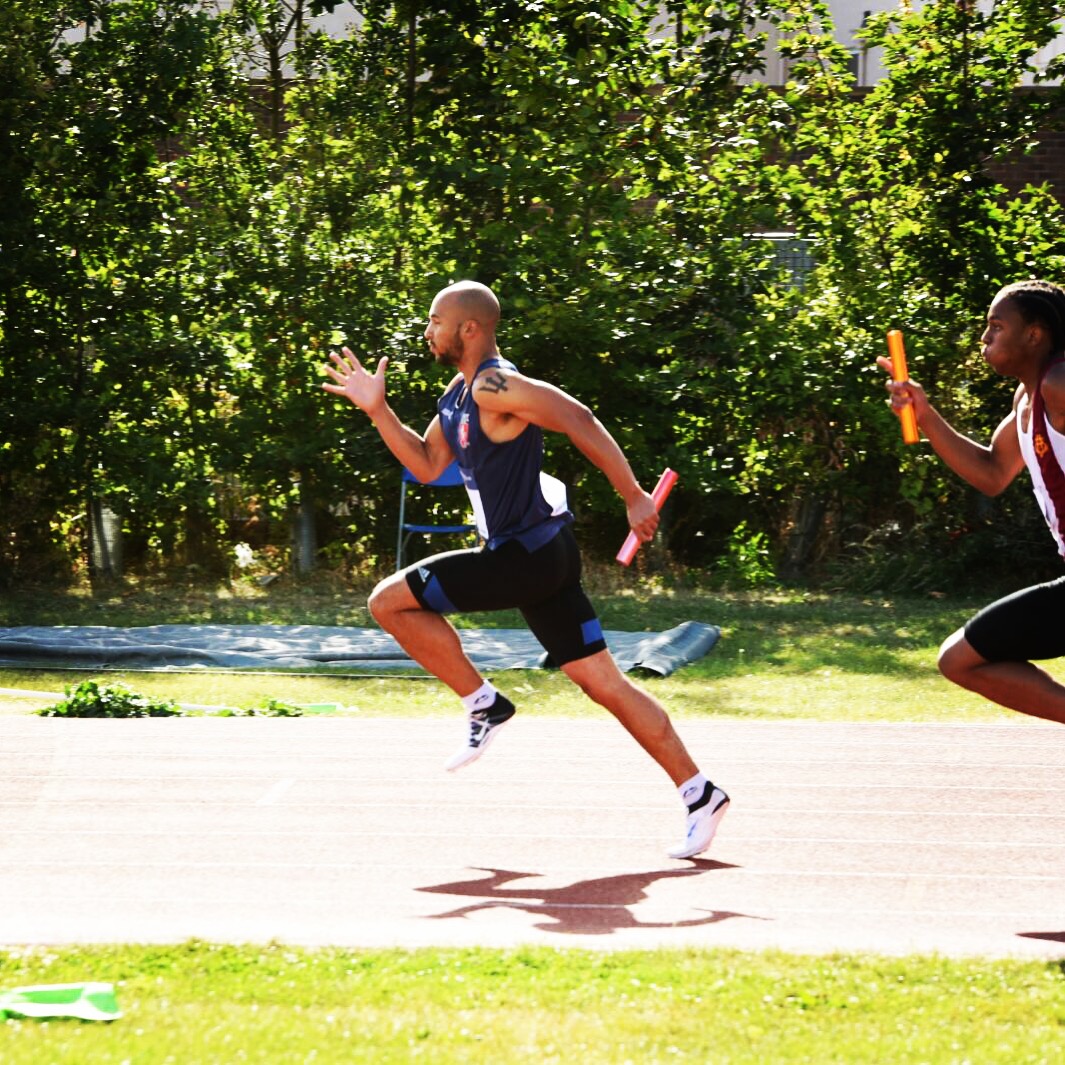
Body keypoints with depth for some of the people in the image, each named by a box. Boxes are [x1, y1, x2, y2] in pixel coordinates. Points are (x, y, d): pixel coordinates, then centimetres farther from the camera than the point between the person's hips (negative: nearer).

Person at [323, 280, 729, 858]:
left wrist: (634, 496, -25)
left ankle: (484, 704, 2)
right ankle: (700, 795, 7)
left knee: (389, 600, -4)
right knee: (604, 682, 8)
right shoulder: (458, 394, 15)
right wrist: (377, 409, 15)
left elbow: (577, 419, -23)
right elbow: (427, 465, 24)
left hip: (525, 557, -10)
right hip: (541, 556, 10)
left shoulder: (494, 387, -16)